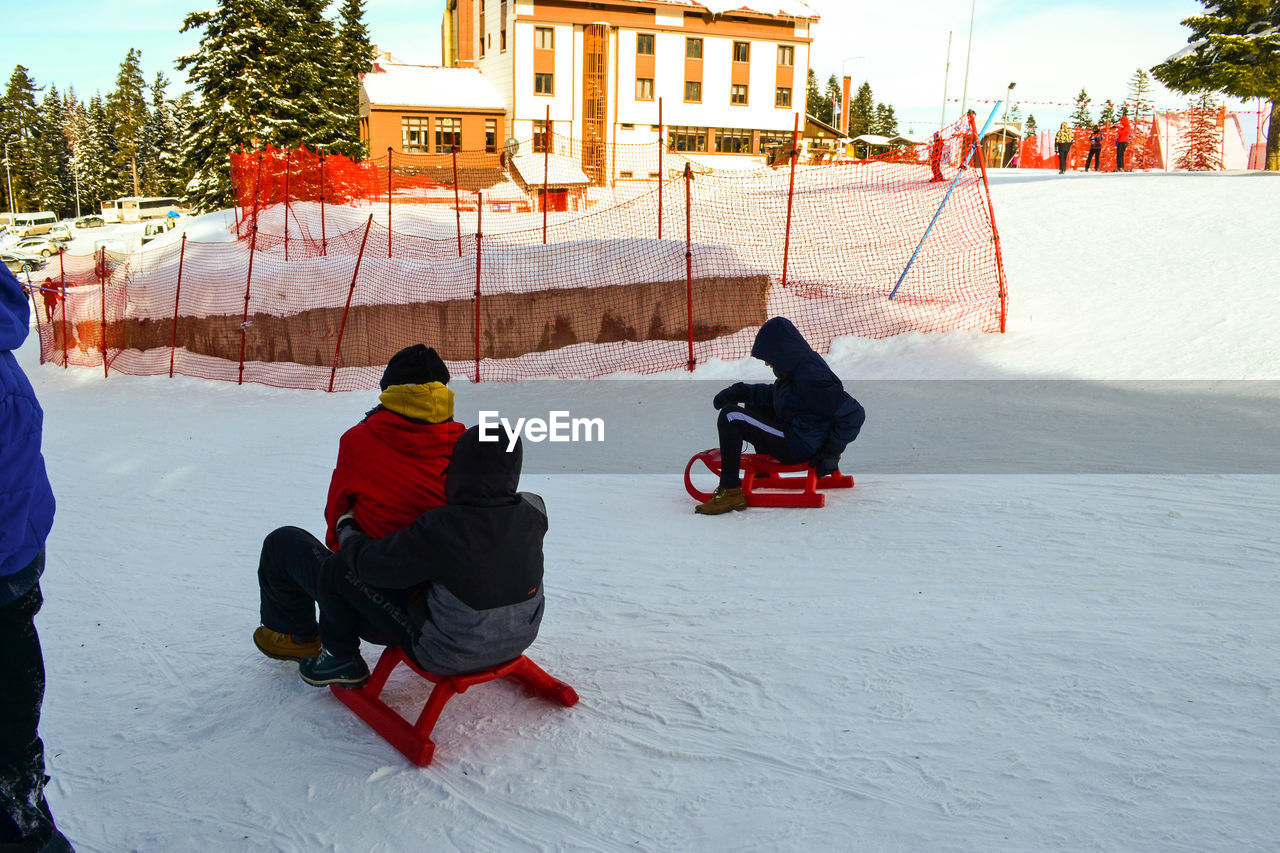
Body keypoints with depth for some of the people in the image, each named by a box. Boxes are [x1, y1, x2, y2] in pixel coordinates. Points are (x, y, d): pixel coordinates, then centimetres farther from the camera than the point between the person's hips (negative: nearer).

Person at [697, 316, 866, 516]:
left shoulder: (810, 378, -25)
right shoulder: (798, 366, 5)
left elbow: (854, 413, -25)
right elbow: (772, 394, 23)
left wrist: (832, 452, -19)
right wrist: (740, 391, 9)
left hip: (800, 447, -11)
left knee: (730, 417, -18)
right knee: (753, 404, 31)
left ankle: (731, 493, -17)